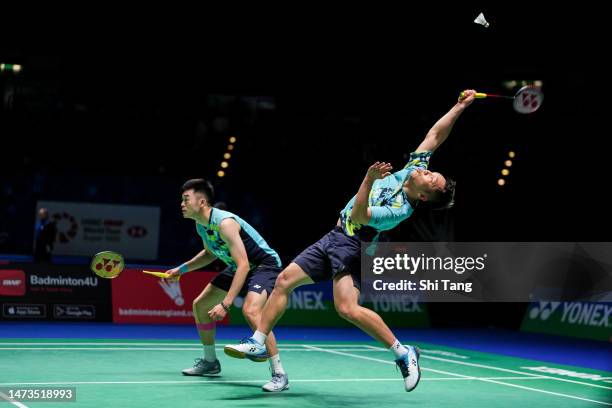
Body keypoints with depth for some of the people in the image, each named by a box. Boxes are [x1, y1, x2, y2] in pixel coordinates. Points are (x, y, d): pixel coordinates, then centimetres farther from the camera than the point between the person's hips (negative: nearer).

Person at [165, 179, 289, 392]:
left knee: (250, 310, -35)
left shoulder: (224, 223, -31)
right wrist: (181, 270, 16)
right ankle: (210, 362, 31)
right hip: (238, 267, 10)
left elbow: (243, 265, -36)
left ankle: (279, 375, -28)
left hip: (264, 265, -10)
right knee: (200, 305, 12)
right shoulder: (201, 225, -1)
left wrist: (225, 304, -40)